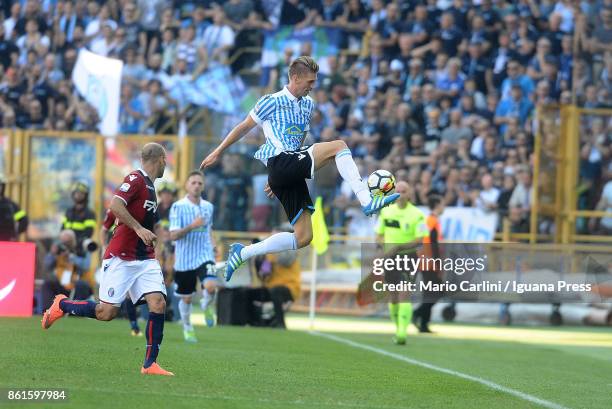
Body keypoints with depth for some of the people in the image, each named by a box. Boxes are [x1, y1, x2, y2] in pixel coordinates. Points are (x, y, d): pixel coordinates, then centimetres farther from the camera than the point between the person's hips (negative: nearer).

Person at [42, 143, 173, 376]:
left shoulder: (149, 186, 16)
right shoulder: (135, 180, -11)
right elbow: (115, 205, -25)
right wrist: (139, 229, -26)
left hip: (145, 258, 8)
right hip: (121, 258, -8)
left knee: (158, 303, -11)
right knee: (107, 312, -8)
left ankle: (150, 364, -8)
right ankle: (62, 305, 18)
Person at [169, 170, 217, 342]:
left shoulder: (208, 207, 6)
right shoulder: (178, 207, -8)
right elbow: (173, 235, -14)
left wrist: (212, 244, 6)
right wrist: (191, 226, -27)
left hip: (205, 256, 2)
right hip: (184, 259, -2)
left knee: (210, 286, -24)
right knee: (186, 298, 8)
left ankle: (207, 306, 10)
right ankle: (187, 328, 32)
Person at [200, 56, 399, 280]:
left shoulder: (308, 104, 22)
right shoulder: (272, 101, 0)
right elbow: (245, 127, 8)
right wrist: (218, 152, 12)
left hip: (292, 173, 8)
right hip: (280, 164, -8)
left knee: (303, 237, 2)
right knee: (338, 146, -19)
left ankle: (241, 254, 9)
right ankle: (367, 201, -27)